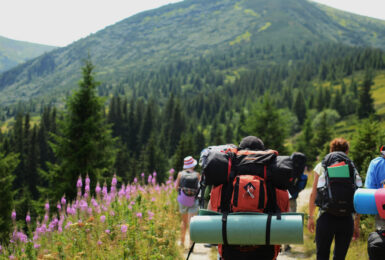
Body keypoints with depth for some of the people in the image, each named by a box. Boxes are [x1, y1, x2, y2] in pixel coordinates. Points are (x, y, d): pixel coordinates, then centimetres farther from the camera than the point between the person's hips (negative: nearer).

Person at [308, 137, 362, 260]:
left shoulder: (321, 166, 5)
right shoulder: (353, 169, 8)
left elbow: (313, 194, 3)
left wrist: (310, 217, 11)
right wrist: (357, 224, 13)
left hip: (326, 217, -1)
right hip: (347, 219, 2)